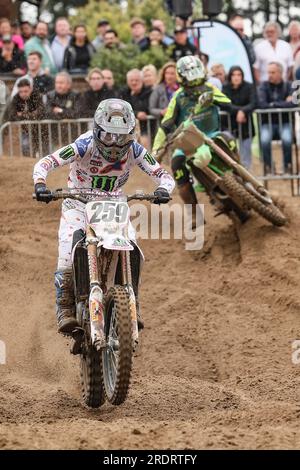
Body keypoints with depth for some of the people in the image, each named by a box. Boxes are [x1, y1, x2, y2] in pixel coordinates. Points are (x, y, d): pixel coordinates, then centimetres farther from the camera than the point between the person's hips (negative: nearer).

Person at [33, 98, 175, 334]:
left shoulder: (134, 150, -15)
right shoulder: (85, 146, -24)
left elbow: (163, 174, -13)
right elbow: (45, 163, -29)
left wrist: (163, 189, -37)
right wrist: (40, 184, -49)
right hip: (78, 204, -3)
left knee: (132, 252, -15)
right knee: (69, 253, -24)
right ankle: (65, 310, -19)